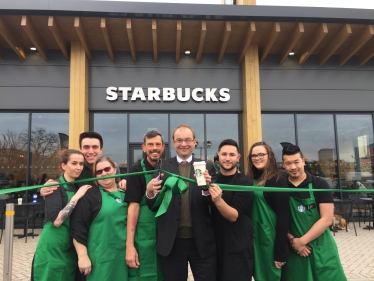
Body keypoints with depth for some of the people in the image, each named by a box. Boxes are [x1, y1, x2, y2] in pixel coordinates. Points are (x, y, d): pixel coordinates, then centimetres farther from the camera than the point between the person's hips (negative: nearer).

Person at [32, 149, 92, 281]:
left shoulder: (80, 187, 7)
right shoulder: (56, 187, -13)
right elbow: (56, 221, -23)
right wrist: (76, 197, -21)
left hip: (72, 249, 6)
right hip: (53, 249, -6)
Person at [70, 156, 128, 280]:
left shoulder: (125, 194, 7)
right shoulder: (90, 195, -6)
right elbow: (78, 228, -10)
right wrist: (82, 256, -13)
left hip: (123, 255, 5)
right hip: (100, 258, -4)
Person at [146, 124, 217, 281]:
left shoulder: (207, 167, 0)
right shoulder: (162, 167, 0)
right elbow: (154, 207, -1)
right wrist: (150, 192, -22)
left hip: (202, 241, 0)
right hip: (172, 241, 1)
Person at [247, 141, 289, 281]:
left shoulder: (278, 181, -11)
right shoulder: (250, 180, 7)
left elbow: (283, 217, -15)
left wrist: (280, 252, -16)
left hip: (270, 238, -6)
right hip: (254, 238, 6)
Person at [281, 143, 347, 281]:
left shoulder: (319, 184, -5)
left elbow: (326, 219, -10)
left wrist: (302, 241, -13)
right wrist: (292, 240, -12)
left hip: (321, 249, -1)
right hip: (293, 249, 1)